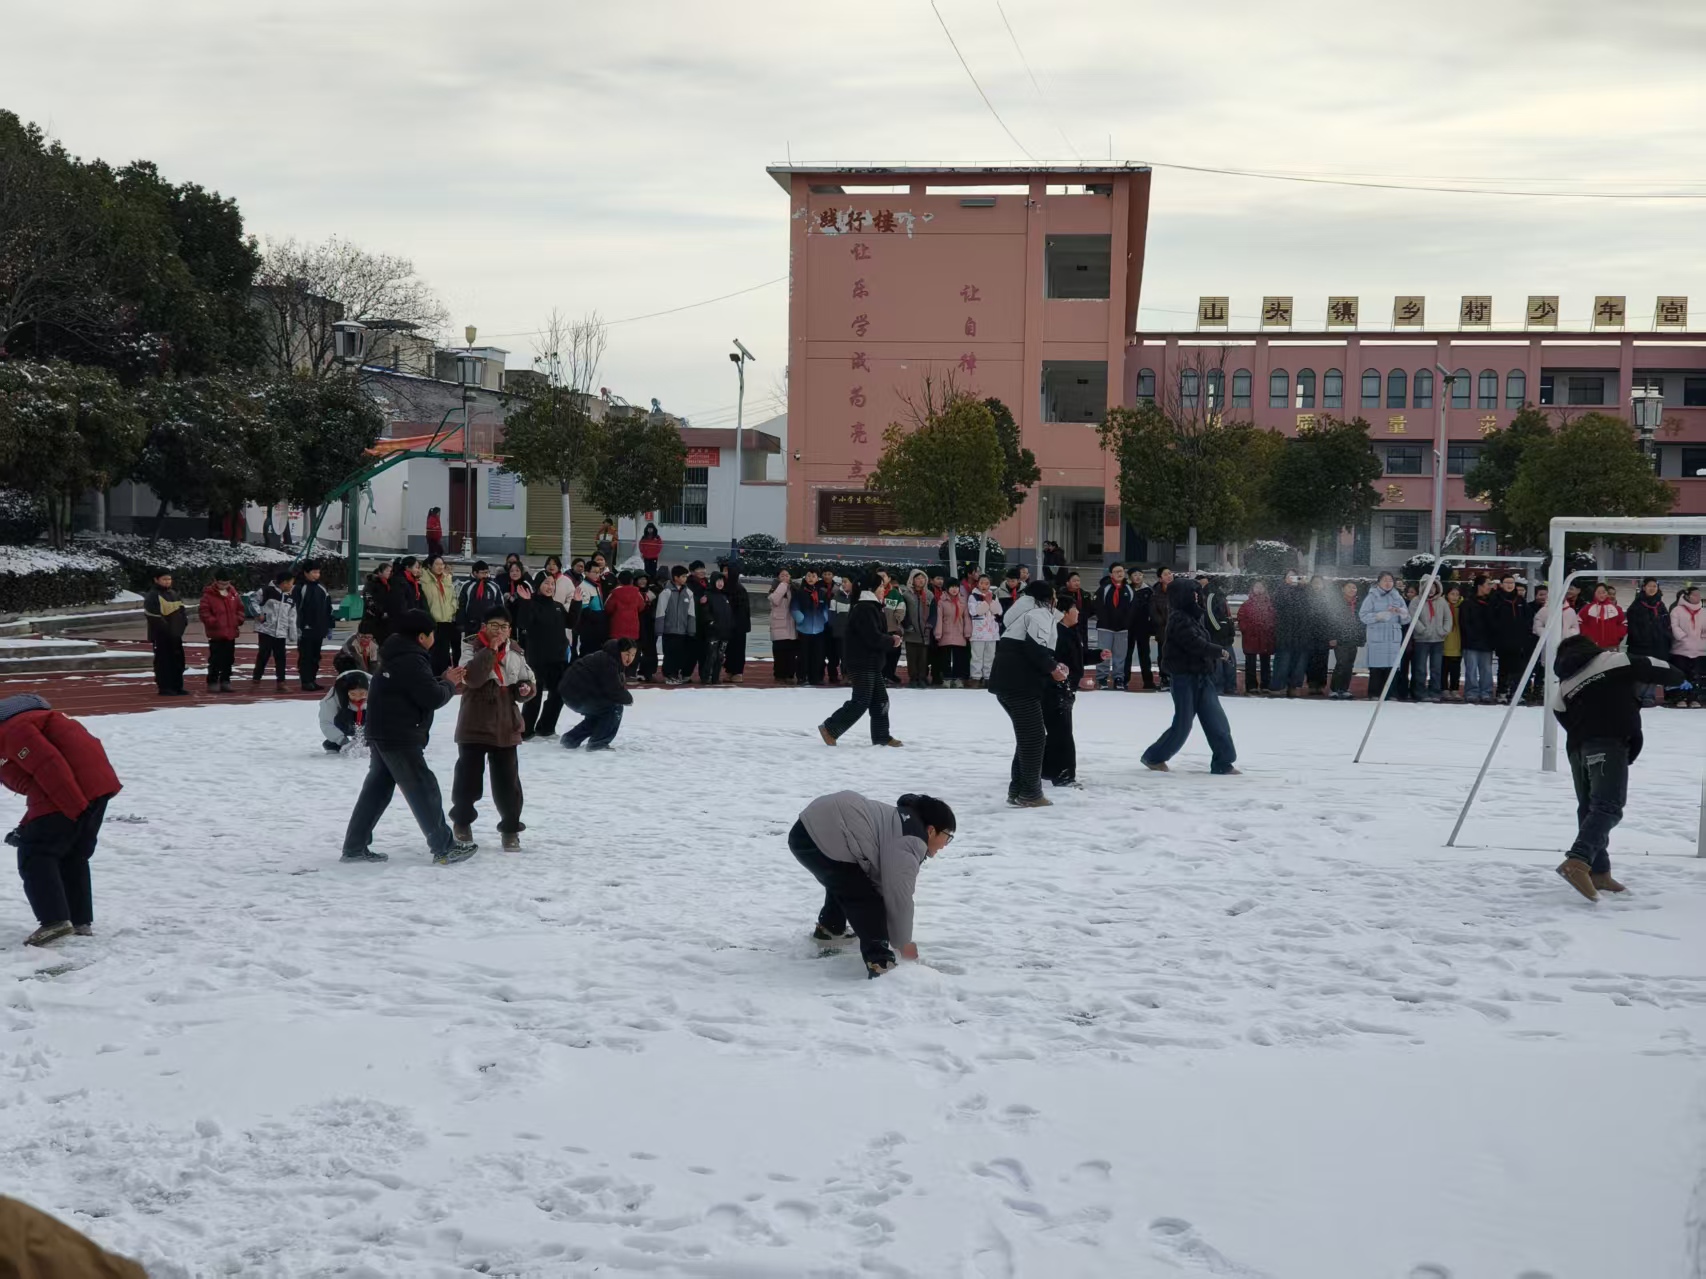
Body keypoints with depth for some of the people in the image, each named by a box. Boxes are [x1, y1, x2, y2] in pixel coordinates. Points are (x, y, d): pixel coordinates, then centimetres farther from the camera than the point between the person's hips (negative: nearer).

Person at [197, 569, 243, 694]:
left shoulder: (232, 592, 7)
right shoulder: (209, 594, -9)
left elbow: (239, 607, 15)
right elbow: (203, 612, -12)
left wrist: (239, 620, 3)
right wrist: (214, 622, -19)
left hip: (231, 632, 6)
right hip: (216, 633, -6)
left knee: (229, 659, 11)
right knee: (215, 660, -4)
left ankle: (225, 681, 21)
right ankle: (212, 682, 4)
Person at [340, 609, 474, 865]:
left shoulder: (398, 655, 13)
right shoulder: (411, 661, -19)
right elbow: (432, 698, -20)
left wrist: (443, 679, 9)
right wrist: (450, 685, -1)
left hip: (381, 735, 10)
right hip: (400, 738, -10)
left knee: (376, 789, 14)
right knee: (424, 791, -4)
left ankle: (354, 847, 16)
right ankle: (444, 847, 0)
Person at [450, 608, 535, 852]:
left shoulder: (515, 653, 6)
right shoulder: (473, 648, -7)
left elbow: (528, 679, 18)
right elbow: (472, 678, -24)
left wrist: (526, 688, -6)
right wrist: (491, 649, -24)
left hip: (506, 728, 3)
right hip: (474, 725, -3)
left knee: (507, 780, 5)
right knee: (469, 777, 5)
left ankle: (510, 828, 17)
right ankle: (462, 820, 29)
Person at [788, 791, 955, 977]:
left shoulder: (901, 825, 20)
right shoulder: (910, 841, -11)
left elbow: (883, 886, 23)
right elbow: (898, 895, -11)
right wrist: (903, 942, 2)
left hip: (813, 827, 11)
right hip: (823, 839, -11)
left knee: (844, 883, 35)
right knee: (867, 901, -9)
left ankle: (829, 930, 53)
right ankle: (880, 963, -10)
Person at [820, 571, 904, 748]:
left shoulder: (873, 608, 17)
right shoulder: (864, 609, -18)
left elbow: (878, 633, 21)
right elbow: (873, 638, -23)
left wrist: (891, 637, 2)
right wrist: (891, 641, -8)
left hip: (871, 664, 11)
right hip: (861, 663, -11)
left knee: (881, 700, 11)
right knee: (861, 702, -10)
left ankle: (881, 736, 17)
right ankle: (829, 729, -3)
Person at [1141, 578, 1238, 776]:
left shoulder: (1191, 616, 14)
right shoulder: (1178, 619, -15)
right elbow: (1194, 643, -23)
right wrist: (1219, 651, -12)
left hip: (1200, 676, 9)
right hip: (1184, 676, -9)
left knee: (1216, 721, 3)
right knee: (1182, 724, -2)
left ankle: (1222, 763, 6)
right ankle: (1154, 757, 14)